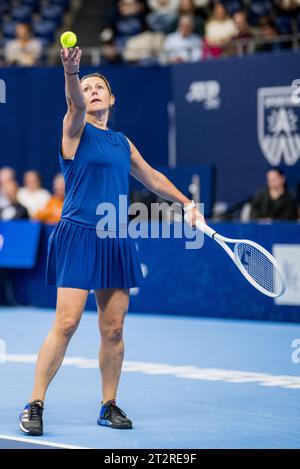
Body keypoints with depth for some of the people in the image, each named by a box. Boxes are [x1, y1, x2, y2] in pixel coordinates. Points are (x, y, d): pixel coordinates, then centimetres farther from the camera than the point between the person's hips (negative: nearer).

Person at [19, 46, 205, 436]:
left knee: (113, 329, 5)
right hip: (78, 238, -5)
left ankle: (109, 406, 17)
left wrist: (186, 203, 29)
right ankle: (35, 405, -5)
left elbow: (153, 177, 32)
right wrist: (71, 72, -41)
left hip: (116, 241, 6)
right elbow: (74, 103, -21)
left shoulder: (123, 143, 18)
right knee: (66, 324, -12)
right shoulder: (76, 130, 1)